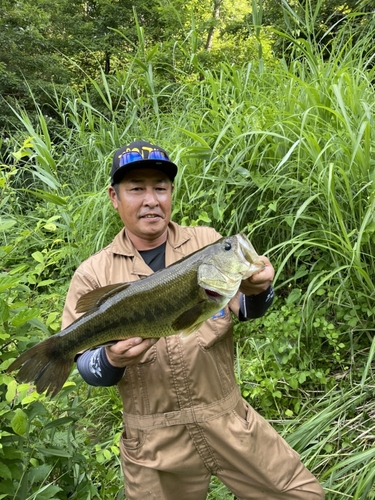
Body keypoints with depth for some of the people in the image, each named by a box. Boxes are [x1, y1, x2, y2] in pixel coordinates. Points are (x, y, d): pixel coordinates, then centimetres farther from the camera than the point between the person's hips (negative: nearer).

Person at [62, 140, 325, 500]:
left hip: (229, 421, 1)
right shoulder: (93, 275, -2)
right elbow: (85, 365, -1)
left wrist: (257, 290, -31)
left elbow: (245, 308, -8)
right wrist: (110, 360, -23)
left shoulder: (207, 242, 0)